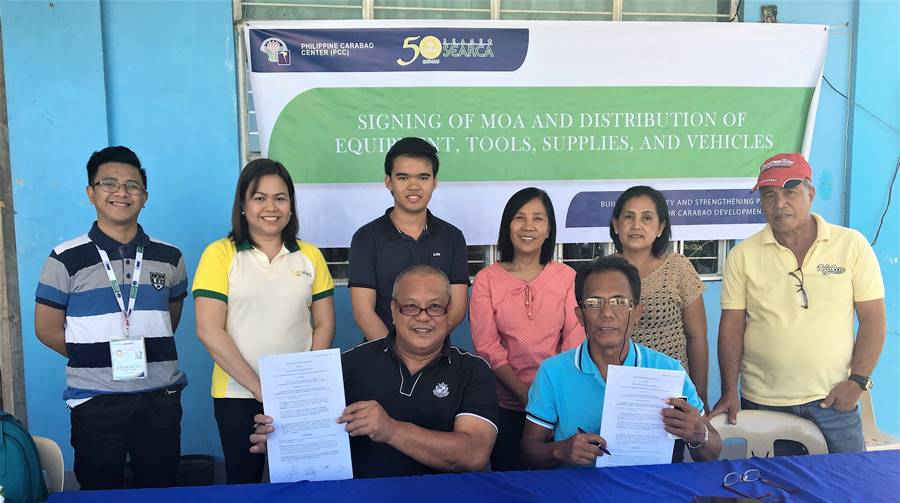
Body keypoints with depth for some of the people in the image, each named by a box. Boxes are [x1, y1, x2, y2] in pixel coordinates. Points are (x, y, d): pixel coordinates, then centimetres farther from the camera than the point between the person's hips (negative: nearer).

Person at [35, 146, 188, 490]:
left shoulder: (169, 257, 4)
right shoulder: (66, 259, -4)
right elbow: (47, 329, 1)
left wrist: (150, 351, 7)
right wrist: (97, 357, 0)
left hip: (161, 397, 2)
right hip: (96, 400, -2)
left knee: (160, 492, 12)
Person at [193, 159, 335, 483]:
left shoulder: (310, 256, 5)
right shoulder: (220, 254, -4)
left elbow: (324, 324, 6)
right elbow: (209, 330, -10)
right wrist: (257, 386, -12)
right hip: (238, 394, -2)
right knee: (243, 482, 10)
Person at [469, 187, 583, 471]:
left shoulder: (567, 277, 0)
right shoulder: (486, 280, -3)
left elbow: (575, 341, -2)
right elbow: (487, 346, -7)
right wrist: (525, 393, -15)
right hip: (506, 403, -1)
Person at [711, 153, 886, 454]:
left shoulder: (852, 245, -1)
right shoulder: (743, 256, -1)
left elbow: (872, 319, 1)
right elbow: (732, 326, -1)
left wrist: (858, 381, -6)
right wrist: (730, 392, -6)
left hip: (832, 400, 0)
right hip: (760, 401, 0)